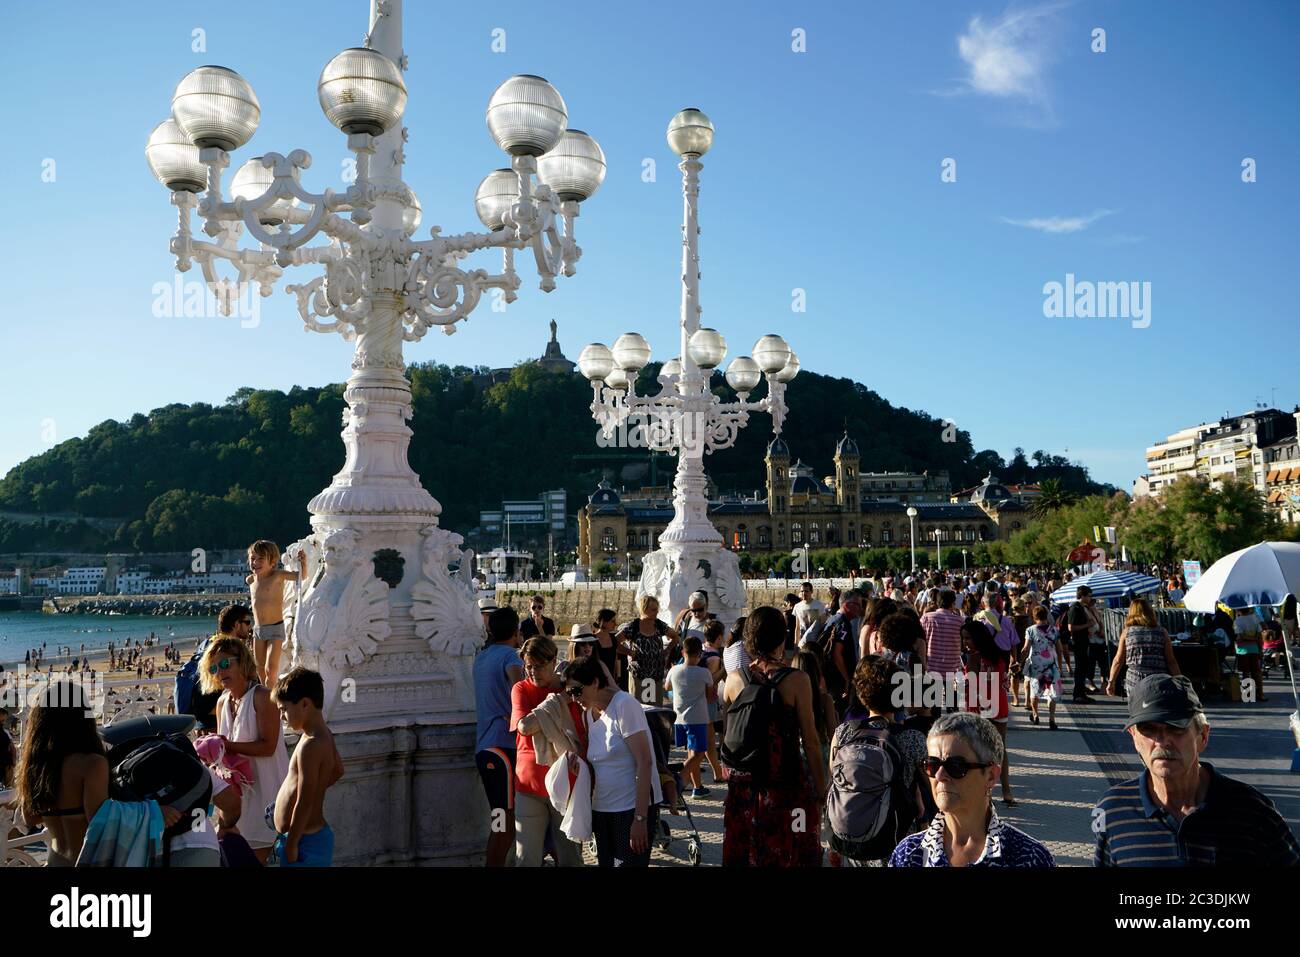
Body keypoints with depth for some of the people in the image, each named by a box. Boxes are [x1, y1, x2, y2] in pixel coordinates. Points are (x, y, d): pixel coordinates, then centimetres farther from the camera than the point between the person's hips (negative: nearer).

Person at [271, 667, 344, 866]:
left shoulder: (310, 745, -22)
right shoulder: (323, 734, 6)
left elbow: (304, 804, -23)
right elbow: (338, 770, 24)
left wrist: (291, 845, -17)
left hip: (305, 841, -10)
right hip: (316, 835, 10)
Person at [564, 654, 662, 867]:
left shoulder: (624, 705, -14)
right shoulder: (587, 714, 8)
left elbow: (644, 763, -17)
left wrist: (640, 818, -20)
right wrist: (579, 762, -5)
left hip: (632, 807, -7)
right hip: (602, 808, 7)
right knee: (606, 862, 8)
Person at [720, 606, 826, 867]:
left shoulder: (734, 679, -2)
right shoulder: (796, 680, -12)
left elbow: (727, 735, 7)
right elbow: (811, 741, -9)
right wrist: (821, 790, -1)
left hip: (743, 784, 3)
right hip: (787, 784, -3)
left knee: (743, 855, 15)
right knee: (789, 855, 10)